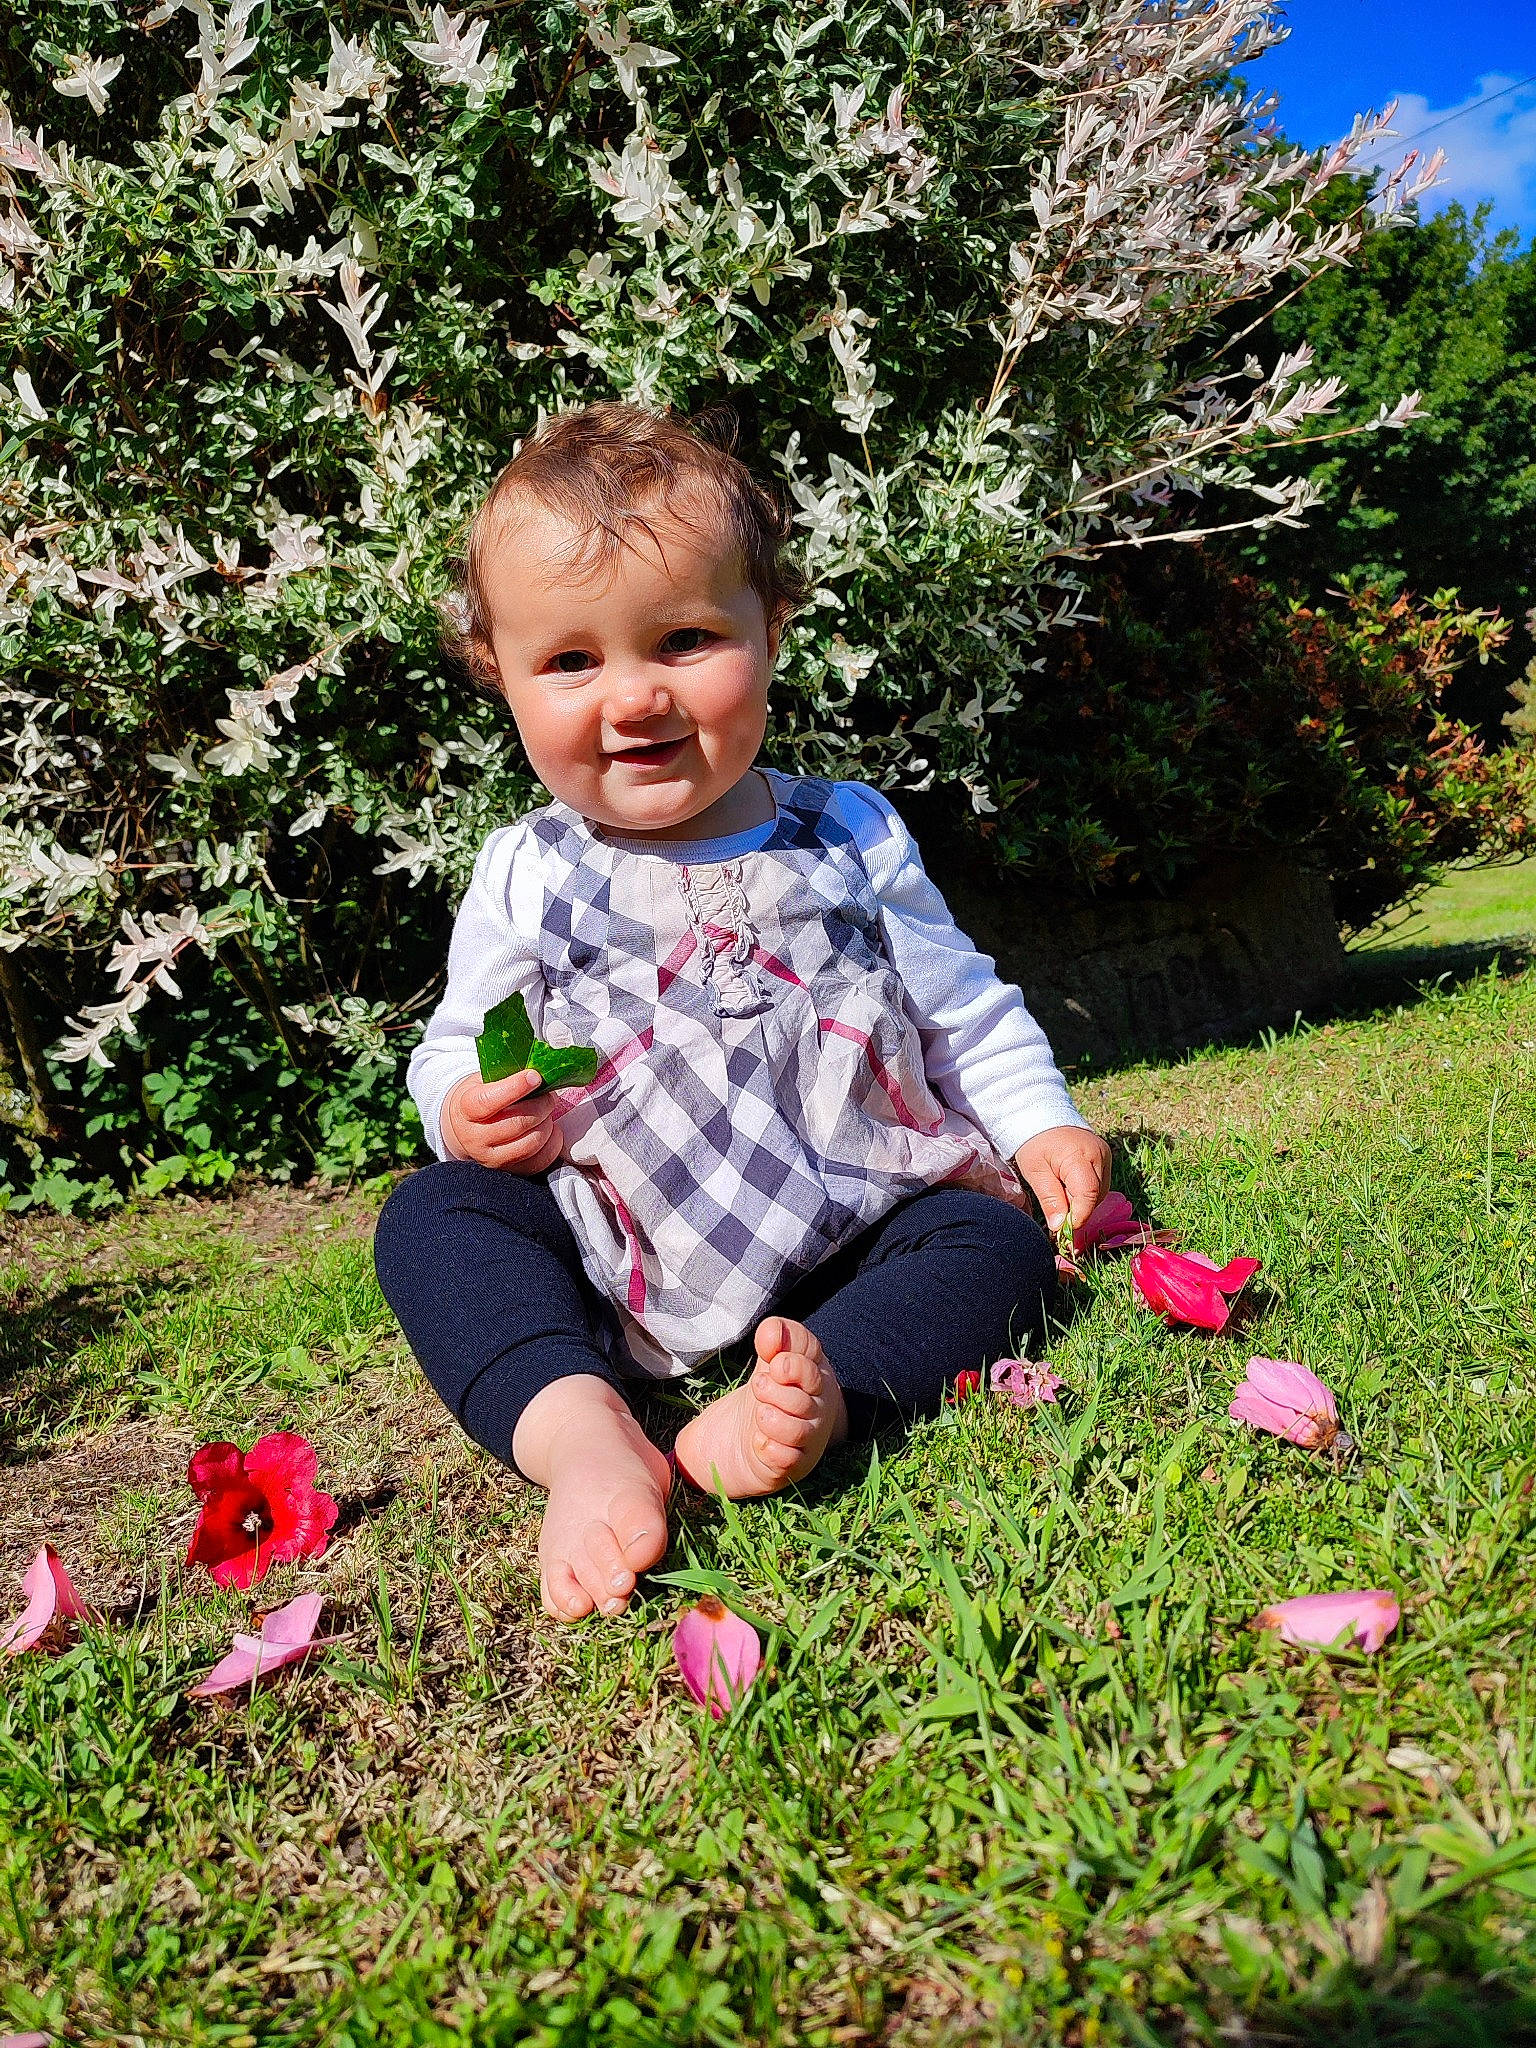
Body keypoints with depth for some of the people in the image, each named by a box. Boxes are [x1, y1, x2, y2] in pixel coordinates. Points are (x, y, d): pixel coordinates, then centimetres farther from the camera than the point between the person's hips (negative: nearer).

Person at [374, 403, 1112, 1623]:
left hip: (855, 1234, 1)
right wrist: (466, 1106, -15)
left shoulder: (850, 838, 2)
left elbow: (963, 1007, 11)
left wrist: (1041, 1122, -2)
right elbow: (457, 1045, 8)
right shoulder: (524, 878, 1)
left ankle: (815, 1389, -43)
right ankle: (575, 1430, -40)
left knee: (997, 1244, -22)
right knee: (432, 1216, -18)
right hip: (617, 1266, 0)